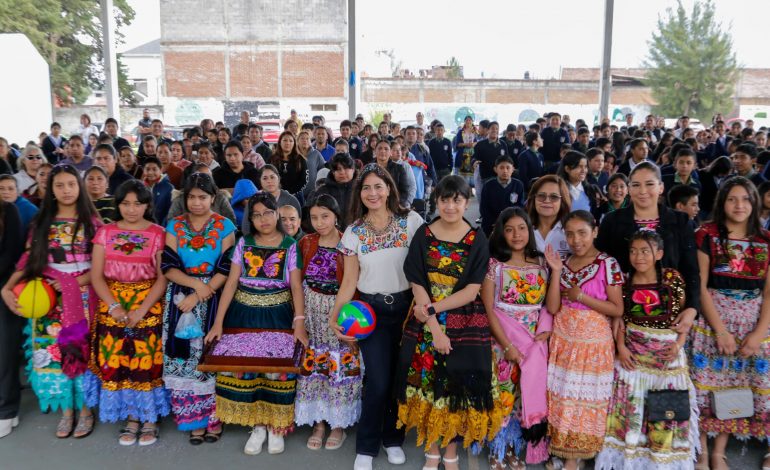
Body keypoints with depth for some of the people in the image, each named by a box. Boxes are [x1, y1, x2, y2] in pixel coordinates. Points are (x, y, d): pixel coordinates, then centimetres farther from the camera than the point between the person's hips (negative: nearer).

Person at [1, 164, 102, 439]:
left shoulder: (92, 221, 0)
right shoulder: (41, 222, 7)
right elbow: (28, 261, 2)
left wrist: (77, 282, -15)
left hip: (82, 298, -2)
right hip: (49, 298, 2)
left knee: (81, 351, 0)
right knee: (53, 352, 3)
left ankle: (85, 409, 13)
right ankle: (66, 410, 15)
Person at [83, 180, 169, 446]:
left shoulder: (158, 234, -2)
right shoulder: (106, 232, 4)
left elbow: (163, 277, -5)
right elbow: (96, 275, 1)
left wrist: (142, 310, -14)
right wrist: (114, 307, -11)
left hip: (149, 307, -2)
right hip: (112, 307, 2)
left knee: (147, 361, -1)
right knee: (117, 362, 4)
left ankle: (150, 418, 15)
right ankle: (131, 418, 19)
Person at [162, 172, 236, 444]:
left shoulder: (225, 227, 1)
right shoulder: (175, 226, 7)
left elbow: (227, 269, -6)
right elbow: (167, 267, -1)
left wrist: (198, 296, -14)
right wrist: (196, 283, -16)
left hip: (214, 302, -2)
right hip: (180, 300, 2)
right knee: (185, 359, 1)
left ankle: (214, 417, 13)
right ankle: (194, 419, 12)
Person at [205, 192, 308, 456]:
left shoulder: (290, 246, -2)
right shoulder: (244, 243, 3)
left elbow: (296, 286, -6)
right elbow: (231, 282, -1)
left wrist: (299, 322, -18)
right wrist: (218, 321, -8)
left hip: (277, 315, -2)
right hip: (244, 314, 2)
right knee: (244, 367, -1)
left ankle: (276, 427, 16)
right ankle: (257, 426, 17)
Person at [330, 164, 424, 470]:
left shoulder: (411, 221, -3)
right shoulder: (354, 233, -1)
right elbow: (349, 281, 1)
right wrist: (335, 316, -8)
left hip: (406, 306, 1)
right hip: (371, 310, 0)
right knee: (378, 383, -4)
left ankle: (393, 438, 32)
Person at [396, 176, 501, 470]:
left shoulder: (477, 240, -3)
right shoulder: (423, 235, -1)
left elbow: (472, 291, -9)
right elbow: (417, 285, -6)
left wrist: (433, 308, -16)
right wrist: (434, 327, -15)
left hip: (465, 325, -1)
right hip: (426, 325, 1)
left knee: (459, 387, 7)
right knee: (428, 383, 8)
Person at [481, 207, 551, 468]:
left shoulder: (541, 263, 7)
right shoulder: (494, 264, -4)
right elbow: (488, 308, -9)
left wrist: (547, 330, -11)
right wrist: (507, 345, -15)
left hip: (535, 341, 3)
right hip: (502, 339, -3)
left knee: (530, 391, 2)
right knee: (504, 392, -1)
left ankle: (519, 446, 21)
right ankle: (499, 449, 18)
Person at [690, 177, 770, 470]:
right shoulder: (708, 234, -3)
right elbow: (700, 286, -6)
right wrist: (720, 329, -12)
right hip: (712, 316, -3)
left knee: (737, 386, 7)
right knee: (707, 384, 0)